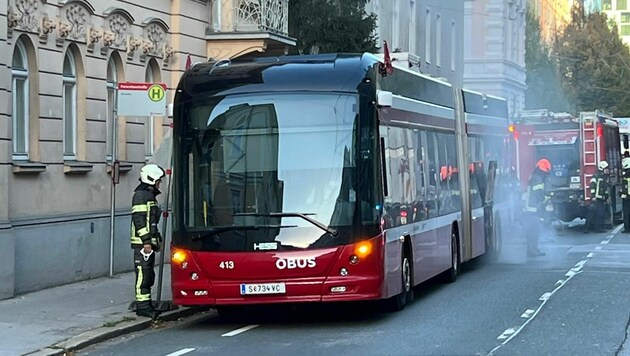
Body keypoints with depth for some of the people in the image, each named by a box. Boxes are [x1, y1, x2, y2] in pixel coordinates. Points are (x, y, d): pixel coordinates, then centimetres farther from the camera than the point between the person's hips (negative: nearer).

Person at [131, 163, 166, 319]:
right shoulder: (141, 195, -11)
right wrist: (146, 241, -22)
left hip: (149, 242, 10)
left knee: (148, 274, 12)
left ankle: (146, 305, 17)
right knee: (143, 273, -10)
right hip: (142, 242, -10)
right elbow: (139, 219, -18)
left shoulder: (150, 195, 21)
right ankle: (143, 306, -10)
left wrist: (157, 240, 24)